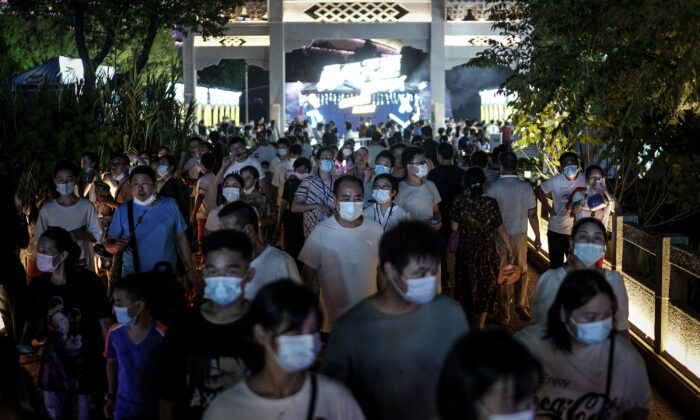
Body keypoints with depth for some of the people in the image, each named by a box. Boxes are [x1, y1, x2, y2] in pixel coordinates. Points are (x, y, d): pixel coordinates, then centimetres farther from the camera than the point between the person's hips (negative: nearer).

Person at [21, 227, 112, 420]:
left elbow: (105, 322, -10)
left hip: (87, 360, -4)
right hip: (54, 359, 4)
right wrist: (23, 345, -6)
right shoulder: (37, 286, -2)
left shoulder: (88, 281, -14)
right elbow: (32, 322, 9)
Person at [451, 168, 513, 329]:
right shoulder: (491, 203, -13)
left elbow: (454, 228, -9)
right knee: (486, 285, 17)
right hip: (487, 251, 0)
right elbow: (500, 229, -8)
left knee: (466, 285, 20)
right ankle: (481, 324, 24)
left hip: (466, 251, 0)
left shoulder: (459, 201, -16)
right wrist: (509, 248, 3)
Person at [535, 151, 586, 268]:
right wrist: (549, 209, -3)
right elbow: (538, 191, 5)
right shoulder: (556, 181, -9)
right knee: (555, 267, 11)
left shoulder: (585, 179, -6)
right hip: (556, 231, -1)